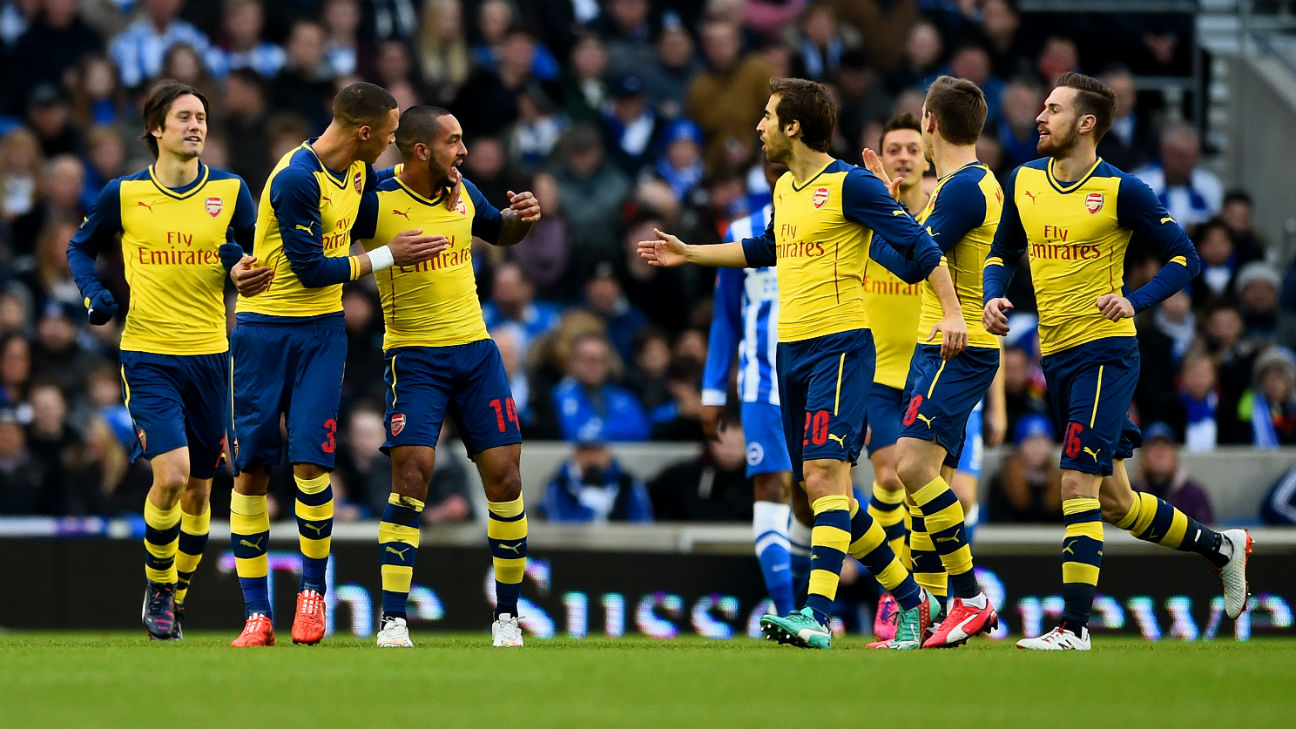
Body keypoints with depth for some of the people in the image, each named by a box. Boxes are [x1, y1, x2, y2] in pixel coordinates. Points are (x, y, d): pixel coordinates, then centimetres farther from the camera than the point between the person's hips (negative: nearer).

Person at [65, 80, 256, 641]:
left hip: (209, 356, 3)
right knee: (171, 474, -18)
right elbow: (81, 248, 15)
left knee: (199, 489, 8)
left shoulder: (230, 190, 2)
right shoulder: (123, 194, -1)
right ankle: (157, 588, 3)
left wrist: (243, 264, -12)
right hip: (147, 357, -3)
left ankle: (177, 598, 27)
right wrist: (93, 295, -3)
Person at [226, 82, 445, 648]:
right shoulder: (295, 180, -20)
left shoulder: (359, 167, 4)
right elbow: (311, 269, -18)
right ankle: (257, 614, 4)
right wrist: (389, 256, -9)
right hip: (265, 330, -5)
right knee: (252, 470, -2)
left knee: (311, 462, -11)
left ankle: (313, 589, 7)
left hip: (322, 331, 5)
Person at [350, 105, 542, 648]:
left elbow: (499, 233, 25)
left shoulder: (462, 192, 6)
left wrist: (521, 219, 6)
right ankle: (393, 620, -9)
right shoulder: (376, 201, -11)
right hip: (413, 355, -5)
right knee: (411, 476, -15)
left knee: (504, 477, 0)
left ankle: (507, 615, 12)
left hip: (476, 349, 5)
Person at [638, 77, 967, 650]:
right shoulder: (784, 188, 16)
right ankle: (912, 600, 20)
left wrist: (952, 311, -21)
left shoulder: (850, 185, -8)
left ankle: (817, 616, -30)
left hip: (840, 345, -9)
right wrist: (689, 253, 40)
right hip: (790, 349, 9)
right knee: (819, 490, 8)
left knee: (824, 475, -20)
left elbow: (918, 245, -10)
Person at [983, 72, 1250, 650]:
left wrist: (1135, 301, -19)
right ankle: (1221, 547, 33)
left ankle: (1074, 625, -15)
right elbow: (1004, 252, 21)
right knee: (1114, 501, 12)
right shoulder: (1024, 181, 8)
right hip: (1055, 357, 7)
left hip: (1105, 352, -7)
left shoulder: (1120, 190, -9)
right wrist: (993, 297, 1)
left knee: (1079, 483, -16)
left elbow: (1185, 257, -3)